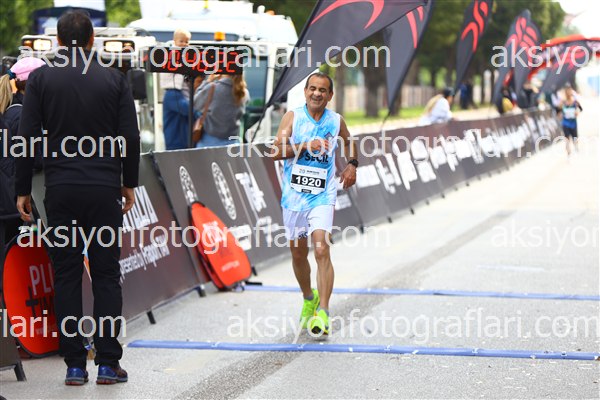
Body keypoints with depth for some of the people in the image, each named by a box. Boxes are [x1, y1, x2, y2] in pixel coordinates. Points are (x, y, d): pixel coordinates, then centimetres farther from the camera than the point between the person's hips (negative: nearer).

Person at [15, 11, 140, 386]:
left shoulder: (41, 78, 0)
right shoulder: (114, 78, 2)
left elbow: (28, 137, -2)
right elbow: (131, 138, 0)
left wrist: (23, 190, 4)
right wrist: (129, 183, 12)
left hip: (61, 190, 0)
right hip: (105, 189, 0)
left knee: (67, 277, 5)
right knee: (107, 276, 5)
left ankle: (75, 365, 3)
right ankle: (108, 363, 2)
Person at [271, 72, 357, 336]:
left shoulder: (336, 121, 3)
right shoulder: (293, 116, -2)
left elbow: (348, 141, 27)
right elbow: (275, 151, -11)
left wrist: (352, 164, 12)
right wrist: (306, 146, -20)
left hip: (322, 197, -1)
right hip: (294, 195, 1)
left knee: (321, 250, -18)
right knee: (298, 254, 13)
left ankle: (323, 312, -20)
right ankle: (309, 299, 38)